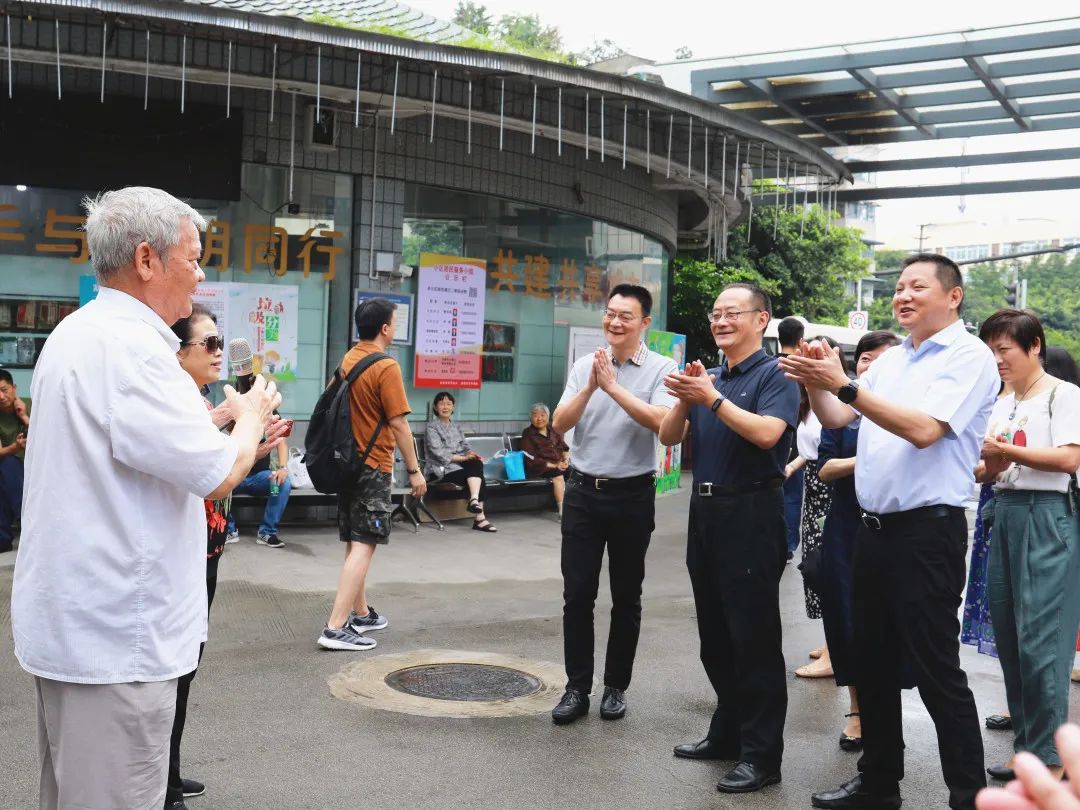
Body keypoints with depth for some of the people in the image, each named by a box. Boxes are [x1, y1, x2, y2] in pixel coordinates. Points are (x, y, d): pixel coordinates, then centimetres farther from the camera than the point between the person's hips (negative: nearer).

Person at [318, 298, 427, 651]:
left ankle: (360, 613, 28)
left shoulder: (346, 361, 7)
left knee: (355, 542, 17)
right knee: (363, 546, -7)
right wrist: (414, 469, -9)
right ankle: (337, 628, -11)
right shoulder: (386, 367, -16)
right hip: (373, 466, -8)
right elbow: (399, 424, -16)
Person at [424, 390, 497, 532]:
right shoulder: (432, 427, 1)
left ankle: (474, 500, -40)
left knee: (477, 464, -29)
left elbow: (465, 446, 16)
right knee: (477, 476, -28)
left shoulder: (455, 428, 24)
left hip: (459, 467, 6)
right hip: (441, 470, -6)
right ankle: (480, 518, -35)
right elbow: (438, 453, -11)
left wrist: (470, 453, -9)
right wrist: (462, 458, -17)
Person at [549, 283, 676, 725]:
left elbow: (661, 421, -21)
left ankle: (616, 687, 21)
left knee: (626, 598, 9)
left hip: (632, 494, -2)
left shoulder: (661, 369, -5)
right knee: (577, 595, 3)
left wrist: (613, 386, -20)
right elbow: (559, 423, -2)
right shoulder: (584, 366, 4)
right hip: (583, 490, 2)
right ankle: (577, 688, 12)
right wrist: (590, 387, -17)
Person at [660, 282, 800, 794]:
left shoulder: (773, 374, -7)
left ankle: (761, 754, 5)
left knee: (753, 636, -3)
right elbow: (669, 436, 8)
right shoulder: (710, 378, 14)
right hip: (705, 511, 8)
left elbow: (767, 433, -23)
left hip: (750, 513, -8)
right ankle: (727, 733, 29)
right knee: (714, 635, 16)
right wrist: (685, 399, -9)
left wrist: (711, 398, -20)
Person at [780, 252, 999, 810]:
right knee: (872, 662, 15)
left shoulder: (969, 356, -9)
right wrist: (815, 382, -5)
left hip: (927, 531, -8)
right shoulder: (890, 360, 14)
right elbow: (836, 419, 15)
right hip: (875, 528, 8)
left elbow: (924, 429, -22)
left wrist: (843, 385, -25)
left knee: (935, 670, -4)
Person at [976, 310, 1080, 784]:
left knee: (1039, 640, -9)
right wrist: (987, 464, -5)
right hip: (1004, 514, 7)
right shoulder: (1000, 405, 17)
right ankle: (1026, 745, 20)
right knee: (1008, 637, 9)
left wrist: (1007, 451, -19)